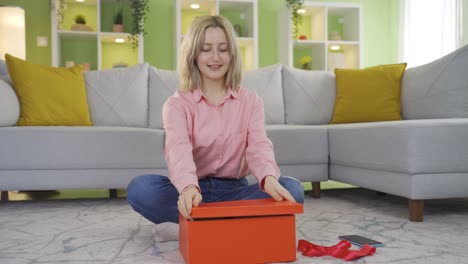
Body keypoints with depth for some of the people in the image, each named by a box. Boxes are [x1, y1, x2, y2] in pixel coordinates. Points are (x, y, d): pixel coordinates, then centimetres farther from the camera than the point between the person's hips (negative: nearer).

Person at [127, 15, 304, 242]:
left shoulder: (251, 101, 5)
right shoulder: (177, 104, -2)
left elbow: (258, 145, -12)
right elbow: (178, 149, -22)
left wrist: (269, 178, -37)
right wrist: (188, 187, -46)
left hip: (234, 191, 2)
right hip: (193, 191, -1)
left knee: (292, 189, -25)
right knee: (139, 188, -28)